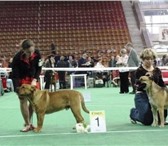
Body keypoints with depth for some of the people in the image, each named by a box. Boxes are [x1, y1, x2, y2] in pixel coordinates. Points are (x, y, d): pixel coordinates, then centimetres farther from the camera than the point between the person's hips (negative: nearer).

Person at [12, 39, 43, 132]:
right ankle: (28, 125, 3)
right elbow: (15, 75, -26)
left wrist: (35, 80, -20)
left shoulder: (37, 53, -23)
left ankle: (28, 122, 18)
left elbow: (39, 68, -8)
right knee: (23, 100, -7)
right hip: (21, 80, -3)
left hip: (32, 78, 3)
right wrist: (17, 89, -33)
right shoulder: (17, 58, -31)